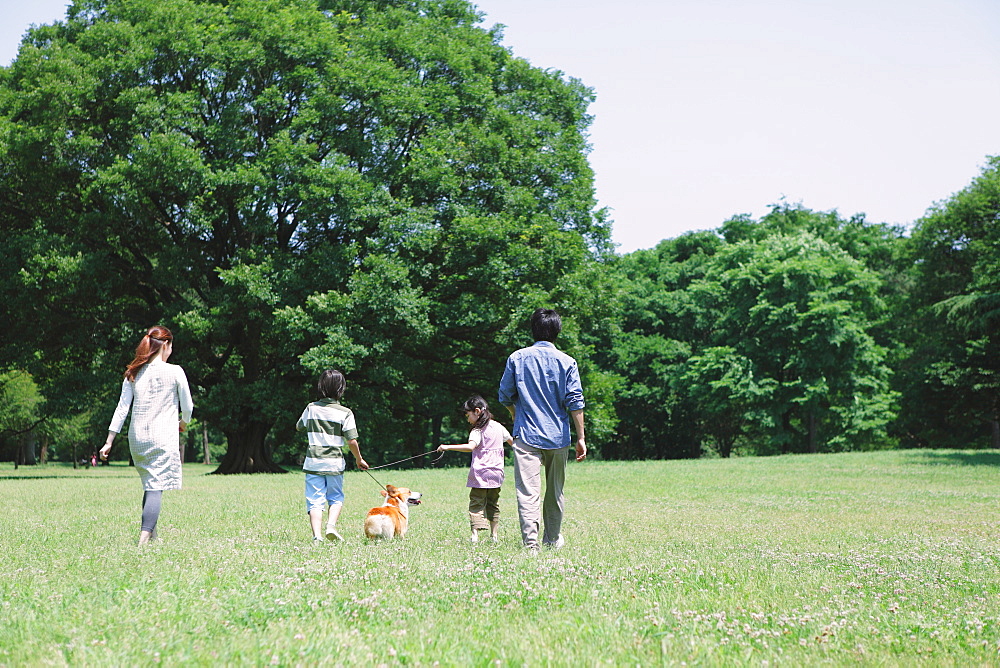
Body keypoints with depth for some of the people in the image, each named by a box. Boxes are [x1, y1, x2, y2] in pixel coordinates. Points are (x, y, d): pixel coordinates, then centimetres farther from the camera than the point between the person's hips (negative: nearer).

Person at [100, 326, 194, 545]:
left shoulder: (134, 373, 8)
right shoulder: (174, 372, -4)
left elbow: (122, 408, 6)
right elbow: (187, 406, 1)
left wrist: (109, 441, 7)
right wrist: (183, 423, 24)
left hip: (137, 438, 5)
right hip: (162, 438, -5)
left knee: (149, 484, 20)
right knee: (156, 488, -9)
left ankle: (151, 533, 28)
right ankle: (144, 539, -20)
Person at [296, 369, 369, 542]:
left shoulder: (311, 408, 2)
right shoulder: (345, 413, -6)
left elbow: (299, 427, 20)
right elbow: (352, 441, -8)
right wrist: (359, 459, 6)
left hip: (313, 461, 1)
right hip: (334, 462, -1)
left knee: (315, 501, 2)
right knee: (336, 498, 16)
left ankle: (317, 535, -10)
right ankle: (331, 526, -5)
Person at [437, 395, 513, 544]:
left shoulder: (477, 431, -11)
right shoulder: (499, 427, 10)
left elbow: (470, 447, -28)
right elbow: (513, 442, 22)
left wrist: (447, 447, -30)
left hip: (480, 475, -6)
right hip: (496, 473, 6)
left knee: (476, 504, -3)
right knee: (493, 504, 15)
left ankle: (475, 535, -15)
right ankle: (494, 535, 16)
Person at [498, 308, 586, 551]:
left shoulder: (517, 358, 1)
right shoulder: (567, 362, 0)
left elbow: (505, 396, 6)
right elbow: (575, 402, -4)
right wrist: (581, 438, 1)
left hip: (526, 436, -1)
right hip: (558, 437, 1)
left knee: (528, 492, -6)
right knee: (555, 491, 16)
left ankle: (531, 543, -16)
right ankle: (552, 539, 28)